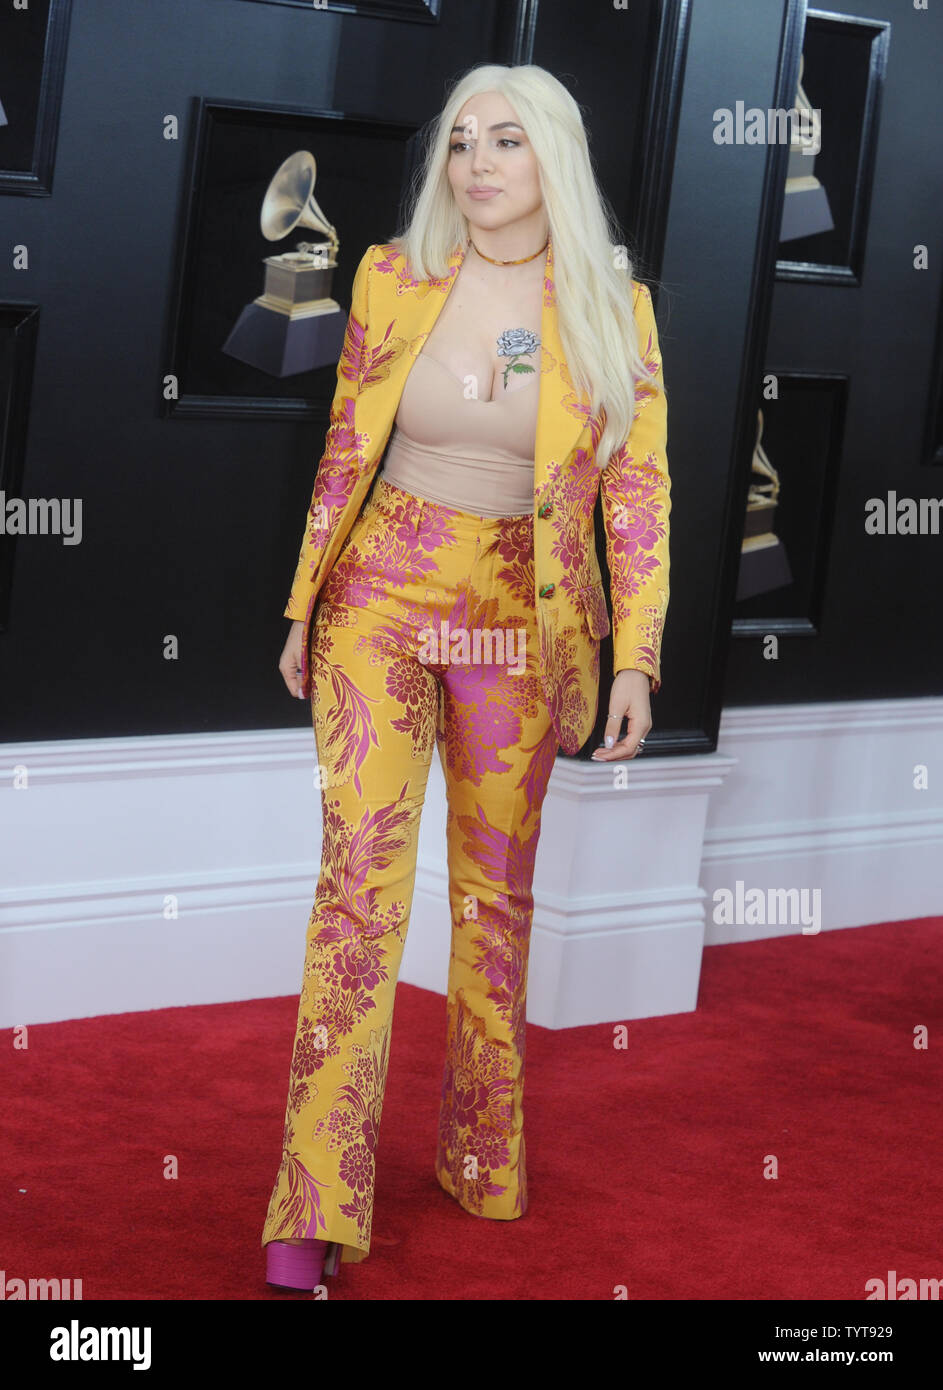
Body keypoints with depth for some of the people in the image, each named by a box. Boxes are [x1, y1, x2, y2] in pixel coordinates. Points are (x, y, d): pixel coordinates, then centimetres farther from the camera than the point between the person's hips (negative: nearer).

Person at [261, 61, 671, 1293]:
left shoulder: (612, 308, -3)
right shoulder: (394, 279, -2)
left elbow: (638, 491, -1)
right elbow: (345, 452, 6)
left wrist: (636, 658, -6)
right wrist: (304, 609, 8)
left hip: (520, 618, 1)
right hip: (383, 594, -1)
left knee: (499, 887, 10)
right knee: (361, 873, -9)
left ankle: (485, 1156, 24)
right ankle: (315, 1208, -10)